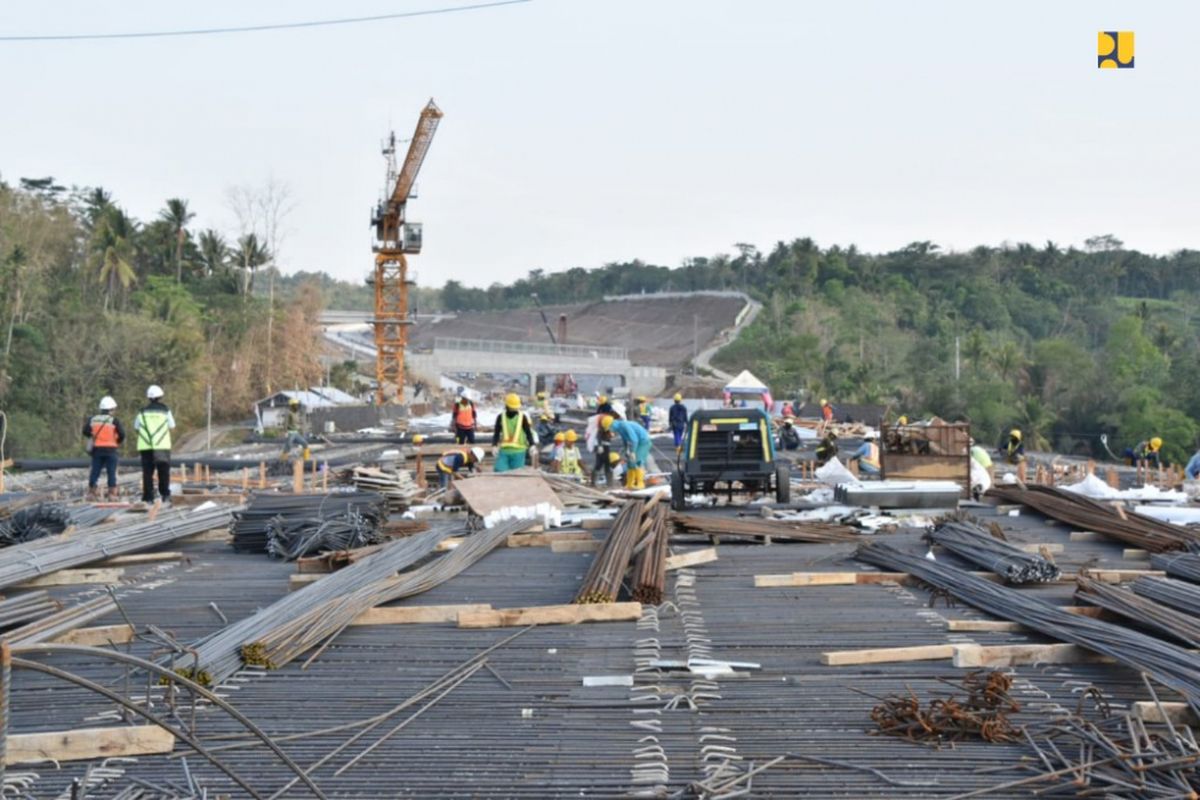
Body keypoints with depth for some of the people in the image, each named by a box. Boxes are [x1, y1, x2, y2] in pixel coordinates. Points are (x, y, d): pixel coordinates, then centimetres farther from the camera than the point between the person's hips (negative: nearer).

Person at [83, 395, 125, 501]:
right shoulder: (114, 420, -6)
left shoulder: (93, 419, 7)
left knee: (95, 471, 9)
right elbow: (121, 434, -10)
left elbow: (85, 431, 5)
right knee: (111, 472, 0)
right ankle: (112, 493, -3)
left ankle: (92, 493, 7)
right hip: (110, 449, -4)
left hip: (97, 449, 4)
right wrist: (119, 442, 10)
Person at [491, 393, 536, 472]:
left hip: (518, 452, -2)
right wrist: (494, 446, 0)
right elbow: (496, 433, 11)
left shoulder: (523, 417, 2)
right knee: (500, 472, -8)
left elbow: (528, 432, 3)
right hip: (504, 451, 2)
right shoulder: (500, 417, 7)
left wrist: (532, 445, -8)